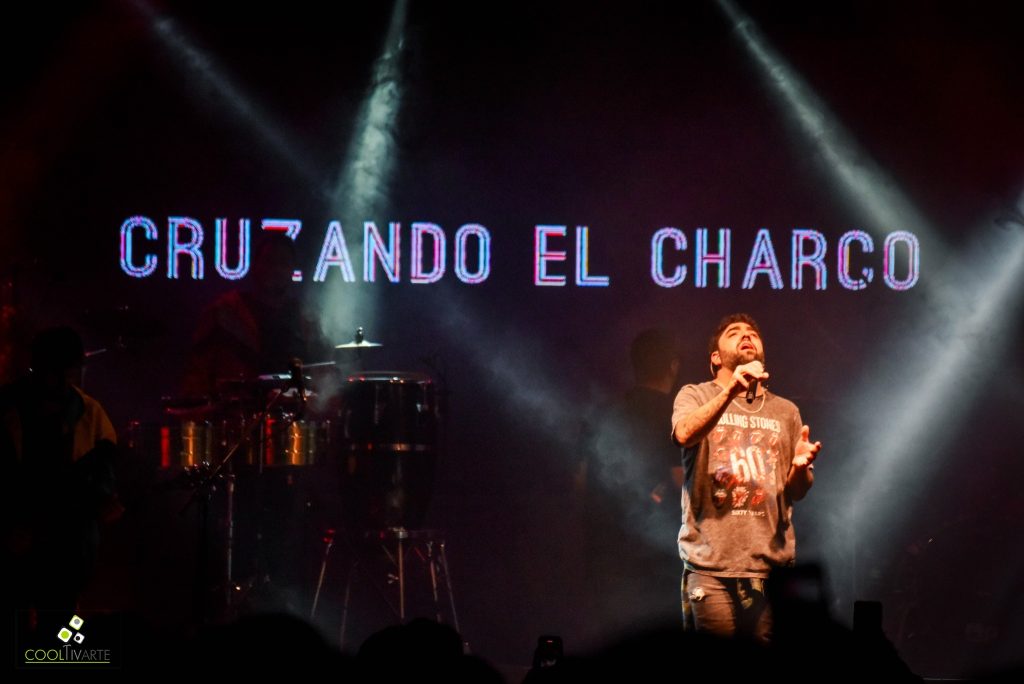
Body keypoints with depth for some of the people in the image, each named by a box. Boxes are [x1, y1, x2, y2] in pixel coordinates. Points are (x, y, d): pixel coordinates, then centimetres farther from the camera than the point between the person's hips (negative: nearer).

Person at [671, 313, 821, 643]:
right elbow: (685, 433, -14)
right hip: (709, 565, -3)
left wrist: (800, 467, -9)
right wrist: (730, 390, -26)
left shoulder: (785, 411, 19)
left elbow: (797, 492, 15)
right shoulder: (696, 396, 10)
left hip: (771, 565, 3)